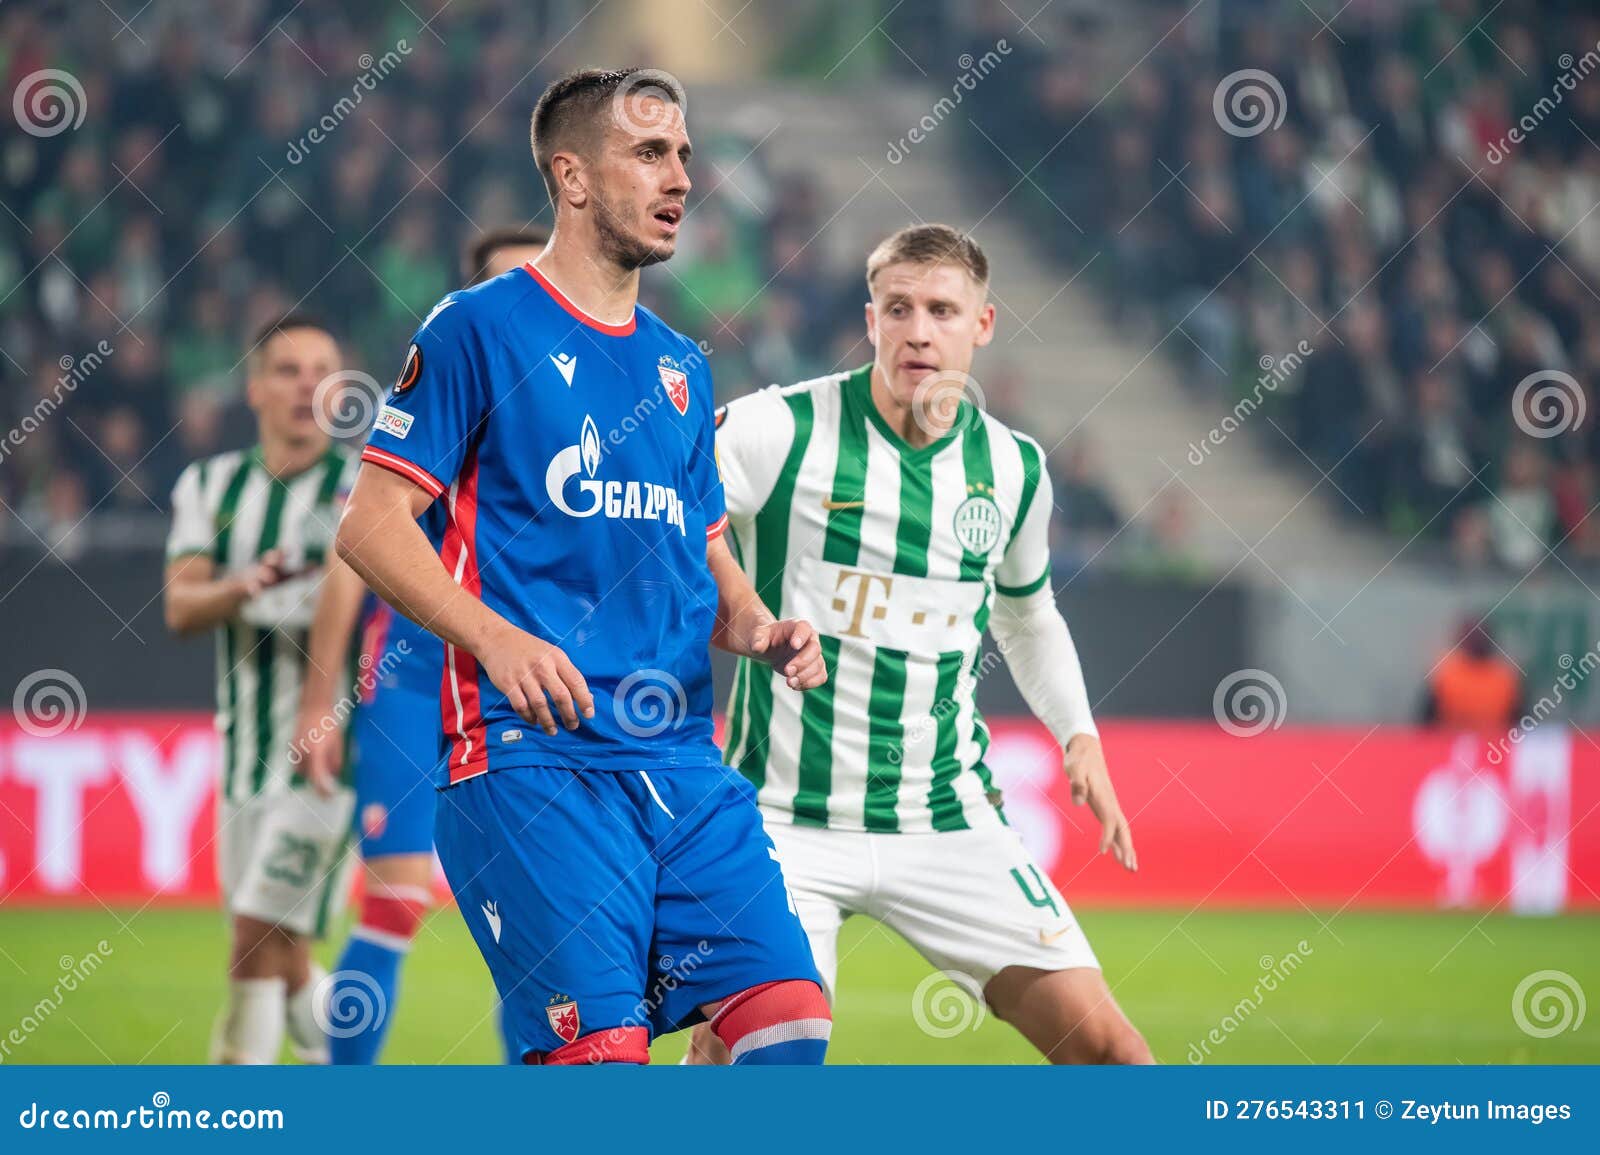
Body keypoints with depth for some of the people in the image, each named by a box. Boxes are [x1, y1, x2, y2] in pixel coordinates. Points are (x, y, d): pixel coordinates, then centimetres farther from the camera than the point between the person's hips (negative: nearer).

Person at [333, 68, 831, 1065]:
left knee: (792, 1016, -7)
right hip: (530, 758, -7)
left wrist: (760, 631, 5)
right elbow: (371, 523, -5)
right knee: (604, 1047, -17)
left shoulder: (681, 367, 20)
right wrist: (496, 637, -20)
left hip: (685, 765, 7)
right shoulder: (480, 330, 0)